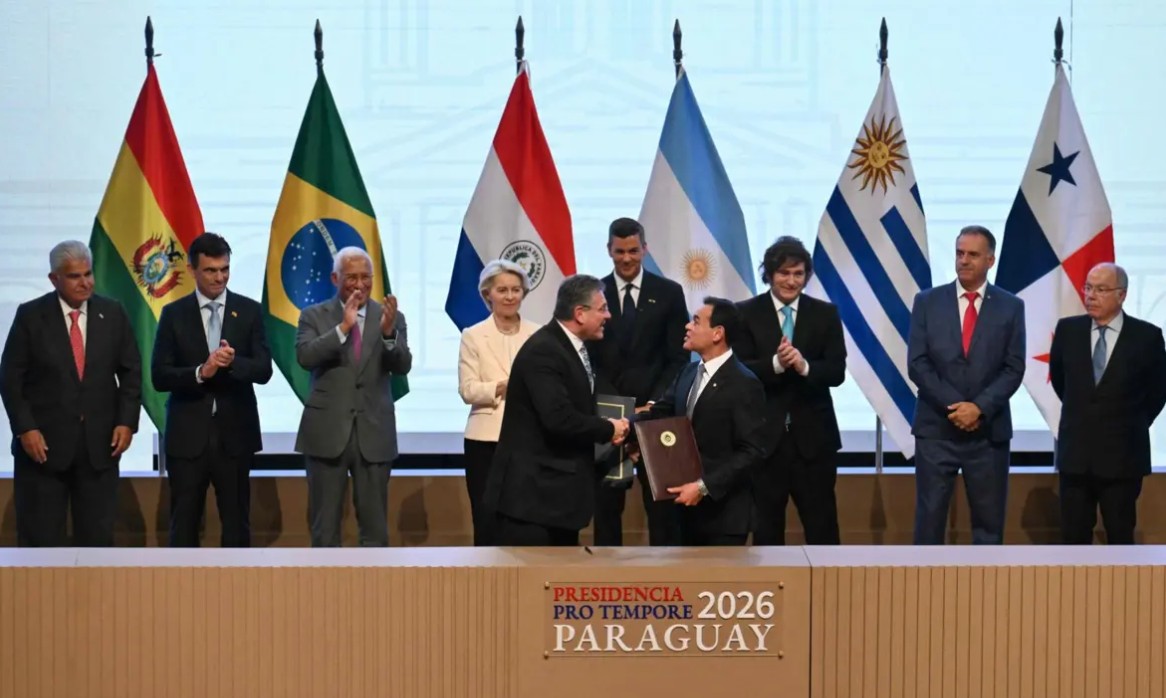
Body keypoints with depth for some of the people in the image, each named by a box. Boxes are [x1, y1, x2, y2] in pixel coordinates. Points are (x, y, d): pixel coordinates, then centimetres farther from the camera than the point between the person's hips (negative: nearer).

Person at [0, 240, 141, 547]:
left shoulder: (113, 313, 5)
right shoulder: (30, 315, -3)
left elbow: (131, 372, 9)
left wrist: (126, 421, -3)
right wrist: (25, 429, -12)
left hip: (99, 443, 2)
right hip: (43, 442, -2)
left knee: (98, 536, 6)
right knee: (40, 538, 1)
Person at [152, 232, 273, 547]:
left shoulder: (249, 311, 3)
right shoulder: (174, 314, 1)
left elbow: (263, 370, -3)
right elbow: (160, 377, -4)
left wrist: (234, 362, -23)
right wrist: (200, 372, -20)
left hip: (234, 434, 1)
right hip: (188, 435, -1)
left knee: (237, 523, 7)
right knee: (184, 524, 3)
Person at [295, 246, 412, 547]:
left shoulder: (391, 317, 4)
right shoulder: (314, 316, 2)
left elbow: (403, 366, -8)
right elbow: (305, 357, -14)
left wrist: (388, 333, -27)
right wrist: (343, 327, -24)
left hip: (374, 433, 1)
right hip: (327, 432, -1)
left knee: (375, 525, 6)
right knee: (324, 525, 5)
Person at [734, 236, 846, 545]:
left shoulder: (825, 314, 5)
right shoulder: (746, 313, 1)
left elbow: (837, 372, -2)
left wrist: (804, 366, -21)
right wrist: (775, 364, -24)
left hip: (813, 435, 1)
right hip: (764, 434, -1)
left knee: (822, 526, 3)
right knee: (766, 525, 8)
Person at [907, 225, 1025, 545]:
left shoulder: (1011, 307, 4)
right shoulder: (927, 301, 4)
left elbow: (1014, 369, -1)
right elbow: (917, 364, -2)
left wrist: (979, 407, -14)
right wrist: (954, 406, -12)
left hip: (989, 431, 0)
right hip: (936, 429, 0)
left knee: (989, 522, 5)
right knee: (929, 519, 1)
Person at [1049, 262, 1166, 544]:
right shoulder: (1068, 329, 0)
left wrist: (1133, 425, 9)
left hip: (1122, 455, -2)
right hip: (1076, 453, 2)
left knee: (1120, 538, 4)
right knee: (1074, 537, 6)